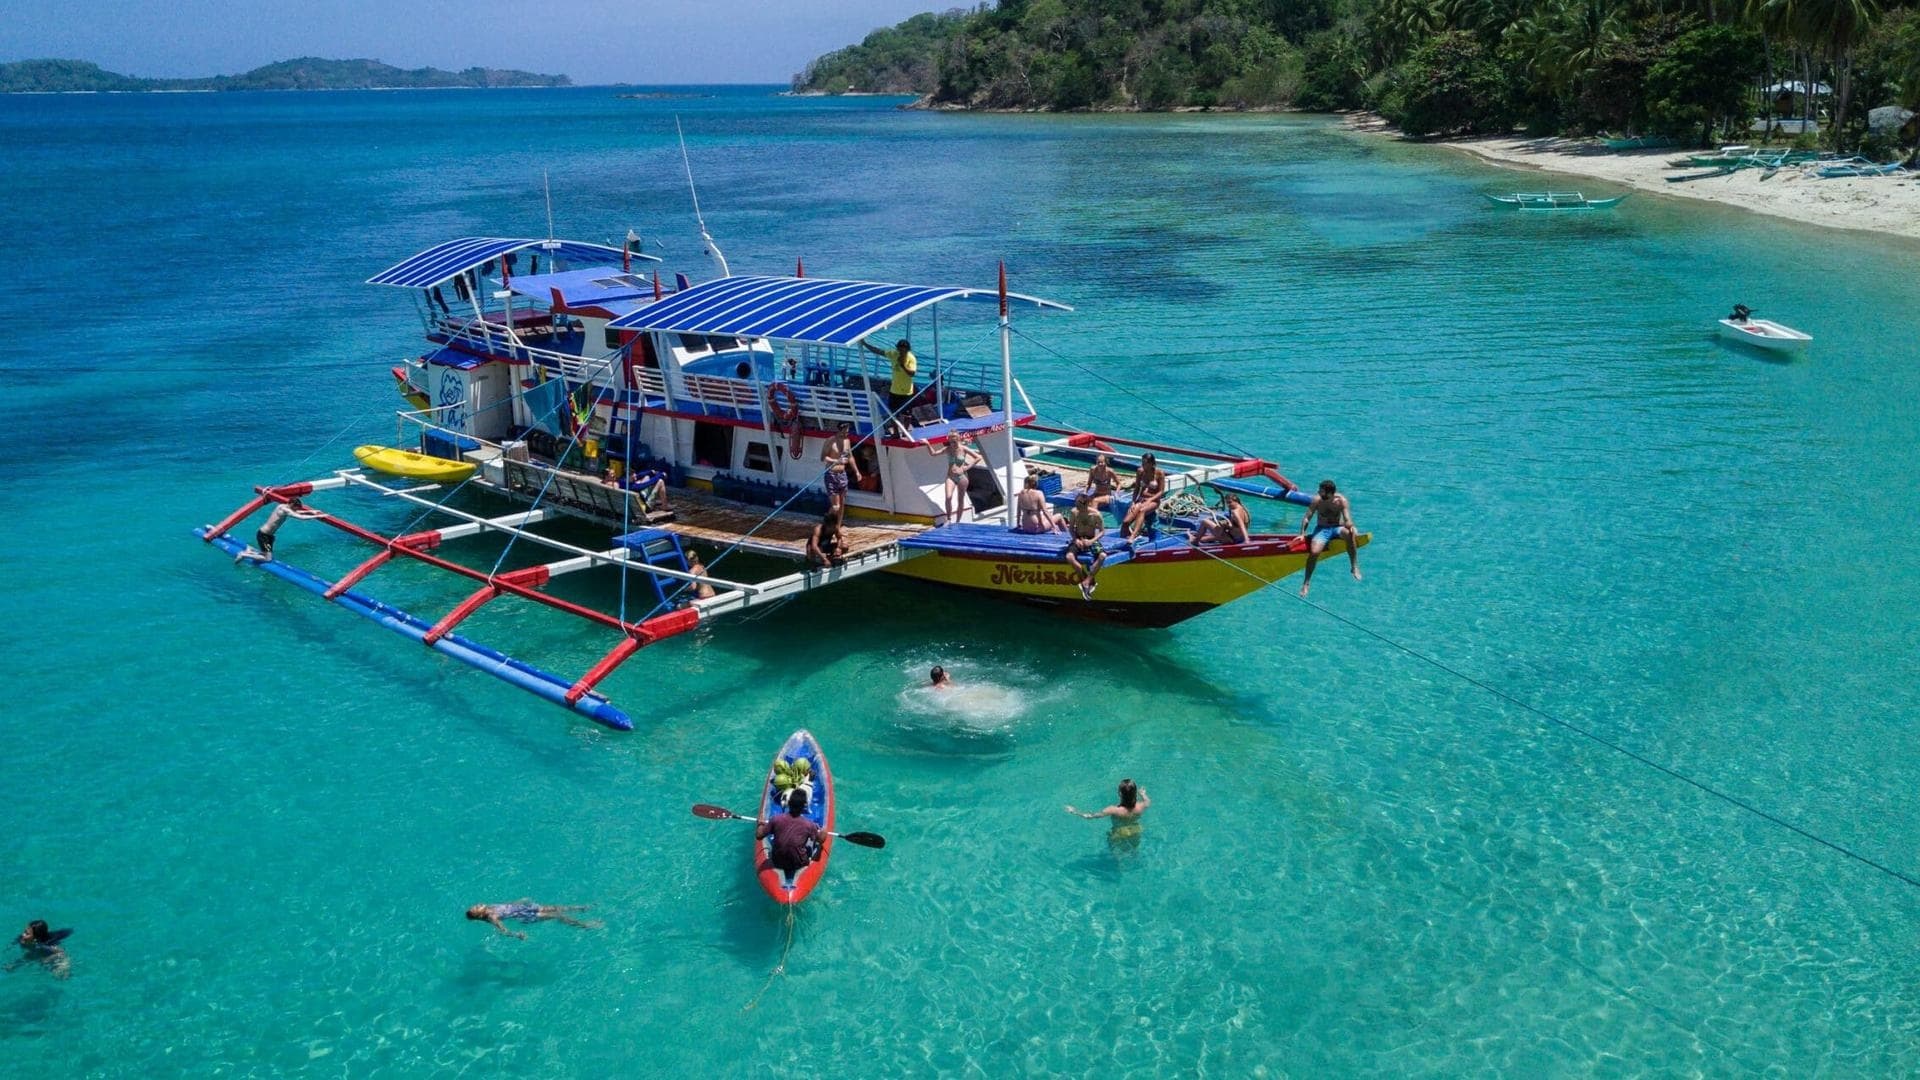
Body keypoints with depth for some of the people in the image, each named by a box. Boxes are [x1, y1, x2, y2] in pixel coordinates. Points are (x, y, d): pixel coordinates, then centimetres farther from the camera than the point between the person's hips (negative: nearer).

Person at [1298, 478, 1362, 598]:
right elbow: (1306, 518, -3)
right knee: (1314, 552, -28)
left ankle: (1355, 567, -24)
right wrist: (1302, 534, -14)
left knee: (1349, 533, -37)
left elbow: (1348, 521, -15)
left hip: (1337, 528, 0)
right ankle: (1306, 582, -8)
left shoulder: (1341, 500, -11)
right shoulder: (1317, 500, -9)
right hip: (1322, 530, 0)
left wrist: (1349, 524, -38)